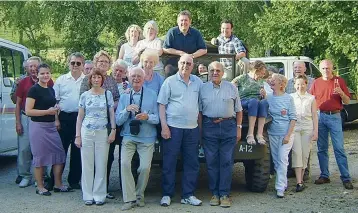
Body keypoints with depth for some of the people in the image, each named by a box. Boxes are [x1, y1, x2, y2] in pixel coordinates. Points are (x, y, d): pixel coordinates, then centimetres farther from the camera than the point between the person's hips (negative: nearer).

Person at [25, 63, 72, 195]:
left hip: (51, 126, 7)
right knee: (40, 156, 1)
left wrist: (56, 120, 13)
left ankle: (58, 185, 16)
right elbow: (28, 111, -14)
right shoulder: (34, 90, -8)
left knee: (59, 154, 5)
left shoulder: (51, 90, 14)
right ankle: (40, 187, 14)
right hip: (38, 126, -7)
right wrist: (47, 111, -16)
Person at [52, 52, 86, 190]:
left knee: (77, 150, 7)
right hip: (64, 117, 0)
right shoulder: (61, 80, 8)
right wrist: (56, 119, -3)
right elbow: (54, 101, 6)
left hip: (81, 118, 0)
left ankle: (74, 180, 18)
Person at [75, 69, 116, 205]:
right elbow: (80, 117, 7)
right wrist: (77, 136, 2)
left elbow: (112, 114, 5)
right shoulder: (85, 95, 5)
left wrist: (113, 130, -5)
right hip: (86, 132, 1)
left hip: (103, 133, -1)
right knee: (87, 165, 5)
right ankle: (88, 195, 15)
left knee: (101, 165, 3)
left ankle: (99, 195, 13)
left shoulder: (107, 94, 3)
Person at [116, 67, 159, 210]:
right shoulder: (124, 96, 8)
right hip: (128, 137, 1)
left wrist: (147, 117, -20)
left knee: (145, 167, -9)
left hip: (147, 138, -1)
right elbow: (118, 121, 3)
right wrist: (127, 110, -15)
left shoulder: (152, 95, 2)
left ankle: (139, 196, 17)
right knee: (125, 164, -17)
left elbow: (157, 118, 0)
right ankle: (129, 199, -7)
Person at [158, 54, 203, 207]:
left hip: (192, 128, 4)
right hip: (173, 127, -4)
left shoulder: (198, 82, 10)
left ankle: (188, 195, 16)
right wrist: (164, 126, -10)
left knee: (192, 163, 6)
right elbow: (162, 105, -3)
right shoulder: (170, 81, -1)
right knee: (169, 162, 1)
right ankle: (167, 194, 12)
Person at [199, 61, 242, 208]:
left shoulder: (231, 88, 8)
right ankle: (214, 193, 12)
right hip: (209, 127, 1)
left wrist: (238, 128, 2)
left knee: (226, 162, -1)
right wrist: (200, 130, 1)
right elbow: (199, 111, 8)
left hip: (228, 126, 0)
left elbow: (238, 110, 9)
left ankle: (224, 194, 6)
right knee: (211, 162, 3)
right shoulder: (203, 89, 8)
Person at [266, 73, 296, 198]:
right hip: (272, 133, 4)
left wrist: (288, 135, -12)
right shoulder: (268, 98, 6)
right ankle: (283, 183, 23)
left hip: (285, 134, -4)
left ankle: (280, 188, -8)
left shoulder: (288, 98, -4)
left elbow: (293, 118, -4)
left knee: (282, 160, -9)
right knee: (276, 160, 9)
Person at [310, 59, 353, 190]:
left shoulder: (339, 81, 3)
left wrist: (341, 93, -16)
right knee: (322, 148, 7)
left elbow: (347, 101, 4)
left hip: (335, 116, -2)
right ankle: (324, 175, 16)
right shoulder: (316, 83, 9)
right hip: (320, 117, 3)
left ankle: (346, 178, -2)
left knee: (339, 148, -5)